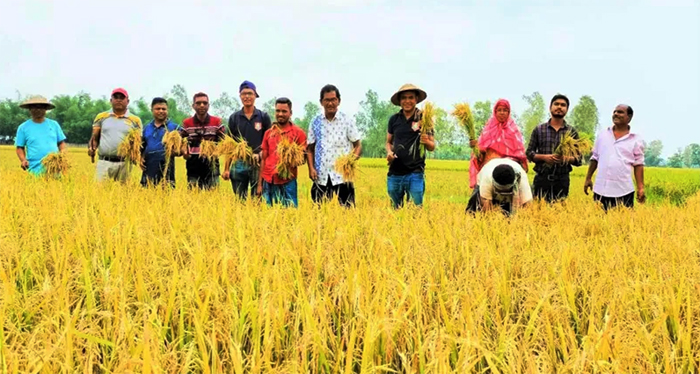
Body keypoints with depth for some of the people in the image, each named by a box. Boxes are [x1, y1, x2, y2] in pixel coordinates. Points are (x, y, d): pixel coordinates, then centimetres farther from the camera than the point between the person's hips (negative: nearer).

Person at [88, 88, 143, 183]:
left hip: (124, 164, 0)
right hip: (104, 163, 0)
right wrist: (91, 148, -9)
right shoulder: (101, 117, 12)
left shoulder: (135, 120, 8)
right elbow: (94, 138, 12)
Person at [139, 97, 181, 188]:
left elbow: (181, 148, 2)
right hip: (149, 171, 4)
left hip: (166, 171, -4)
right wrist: (140, 158, 4)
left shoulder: (175, 128, 3)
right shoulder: (146, 128, 15)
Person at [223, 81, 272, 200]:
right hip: (239, 164, 1)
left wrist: (260, 154, -12)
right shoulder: (234, 118, 9)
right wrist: (226, 169, 4)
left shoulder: (264, 117, 4)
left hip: (258, 164, -1)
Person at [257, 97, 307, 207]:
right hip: (268, 182, 3)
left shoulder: (298, 133, 1)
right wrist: (259, 184, 9)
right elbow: (263, 159, 14)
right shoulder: (268, 133, 12)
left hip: (287, 182, -3)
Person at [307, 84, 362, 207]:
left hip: (342, 176, -2)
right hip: (321, 177, 2)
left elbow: (358, 145, 3)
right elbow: (310, 149, 13)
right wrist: (311, 168, -2)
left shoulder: (347, 121, 2)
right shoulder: (315, 122, 9)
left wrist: (354, 157, -18)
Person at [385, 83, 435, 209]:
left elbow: (432, 147, 4)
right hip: (394, 172, 3)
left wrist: (426, 142, -19)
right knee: (395, 209, 11)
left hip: (415, 173, -3)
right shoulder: (394, 119, 8)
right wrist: (389, 152, -3)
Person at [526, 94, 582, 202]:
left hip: (562, 180, 1)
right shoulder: (539, 130, 6)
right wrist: (544, 157, -13)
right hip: (541, 178, -1)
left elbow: (578, 159, 6)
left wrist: (567, 158, -15)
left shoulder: (572, 132, 7)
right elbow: (529, 153, 5)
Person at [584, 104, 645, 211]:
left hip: (624, 191, -3)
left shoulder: (636, 140, 2)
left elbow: (638, 164, 1)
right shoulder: (602, 135, 10)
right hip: (600, 189, 3)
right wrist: (588, 179, 13)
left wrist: (641, 188, -5)